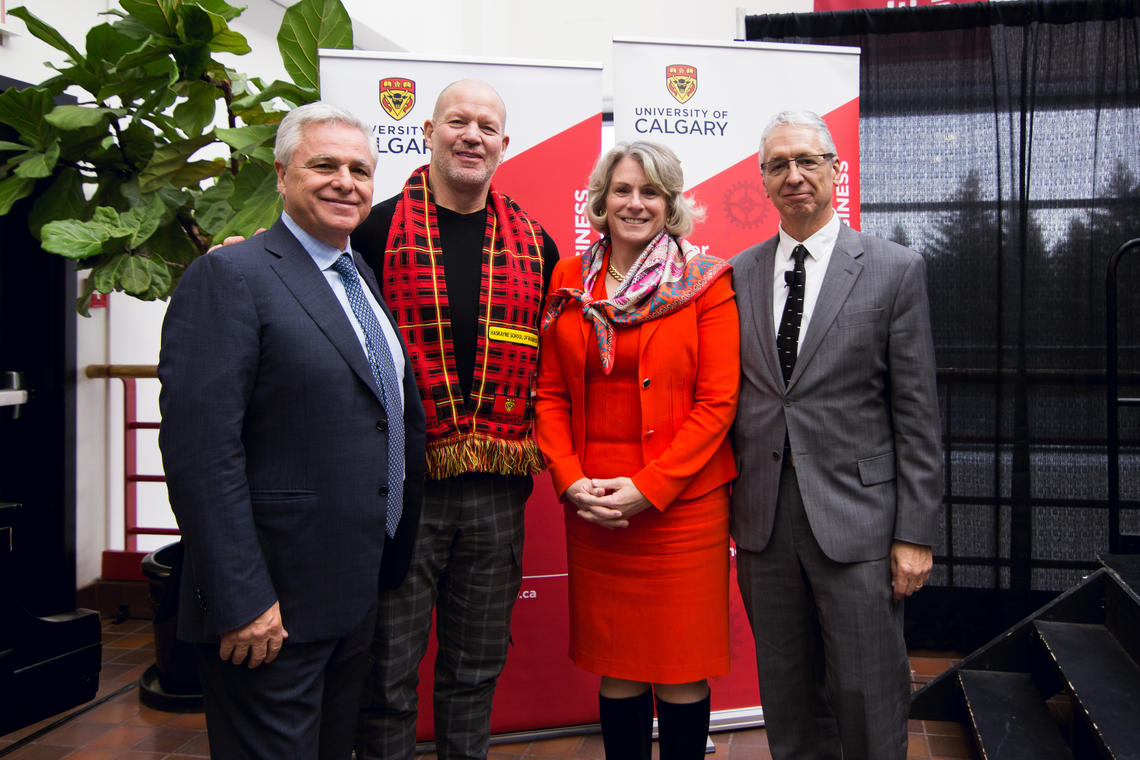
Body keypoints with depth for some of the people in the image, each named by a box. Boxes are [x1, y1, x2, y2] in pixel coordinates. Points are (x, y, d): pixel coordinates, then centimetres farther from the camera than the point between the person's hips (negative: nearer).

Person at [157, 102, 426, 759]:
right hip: (274, 602, -8)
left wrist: (391, 567, 13)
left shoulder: (365, 280, 12)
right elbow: (200, 451, -20)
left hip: (358, 593, 8)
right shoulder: (232, 276, -14)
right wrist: (242, 602, -22)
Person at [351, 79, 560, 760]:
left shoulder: (535, 245, 9)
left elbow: (547, 361, 17)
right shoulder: (377, 230, -2)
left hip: (497, 490, 4)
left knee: (478, 666, 16)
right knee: (389, 670, 8)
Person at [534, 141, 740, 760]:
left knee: (681, 668, 6)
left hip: (681, 502, -2)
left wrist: (649, 488, -14)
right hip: (592, 510, 3)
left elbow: (717, 402, -7)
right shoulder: (569, 281, 8)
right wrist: (570, 479, -6)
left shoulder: (706, 281, -1)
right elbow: (551, 393, 8)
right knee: (615, 665, 13)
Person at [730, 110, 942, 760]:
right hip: (763, 519, 3)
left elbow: (917, 414, -4)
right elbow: (729, 398, 10)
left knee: (870, 702, 6)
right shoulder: (738, 275, 8)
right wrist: (730, 503, 3)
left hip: (856, 518, -3)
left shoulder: (896, 269, -2)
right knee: (787, 700, 16)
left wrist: (916, 534, -7)